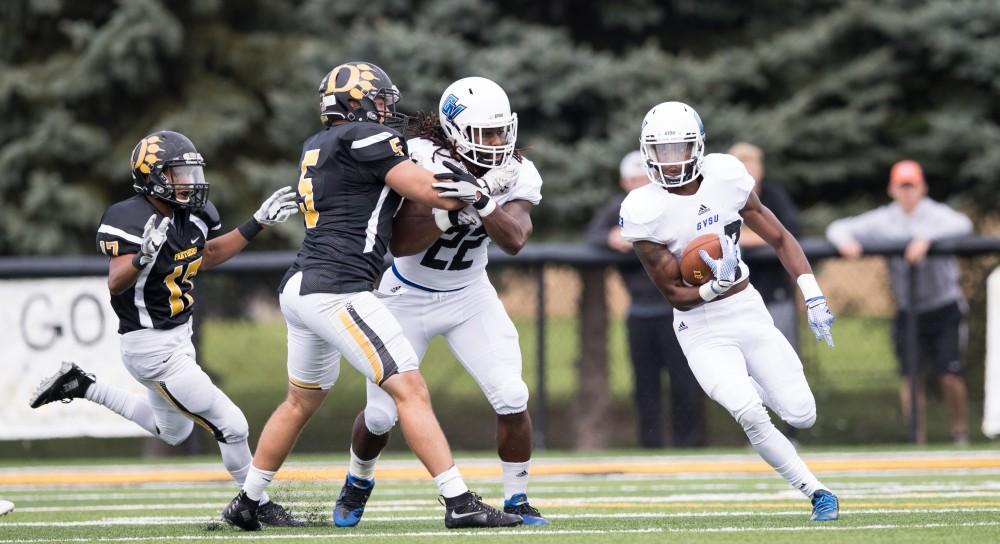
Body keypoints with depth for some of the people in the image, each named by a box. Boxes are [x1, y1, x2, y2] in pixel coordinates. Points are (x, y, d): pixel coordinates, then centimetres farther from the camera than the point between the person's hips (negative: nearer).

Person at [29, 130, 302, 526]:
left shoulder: (193, 213, -1)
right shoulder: (130, 220, -26)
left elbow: (206, 256, 18)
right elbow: (116, 283, -34)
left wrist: (258, 223, 12)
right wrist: (143, 256, -55)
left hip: (178, 336, 10)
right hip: (152, 348, -10)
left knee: (172, 432, 30)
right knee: (231, 427, -5)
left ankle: (79, 386, 33)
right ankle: (258, 507, 16)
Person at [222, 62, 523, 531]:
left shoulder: (318, 146, 17)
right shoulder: (366, 139, -7)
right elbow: (436, 194, -10)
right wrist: (478, 191, 8)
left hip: (299, 289, 9)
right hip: (337, 292, -9)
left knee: (301, 402, 25)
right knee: (410, 389, -10)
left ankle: (247, 503, 33)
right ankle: (459, 503, -16)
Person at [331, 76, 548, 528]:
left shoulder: (517, 176, -14)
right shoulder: (421, 162, -26)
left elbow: (514, 240, -30)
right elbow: (399, 244, -31)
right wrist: (451, 211, -42)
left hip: (469, 296, 2)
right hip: (407, 298, -2)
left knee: (511, 398, -14)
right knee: (381, 414, 3)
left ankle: (516, 500, 3)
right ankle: (358, 483, 35)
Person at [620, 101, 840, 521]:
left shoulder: (725, 177, -7)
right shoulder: (644, 212, -17)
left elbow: (780, 239, 2)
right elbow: (674, 293, -12)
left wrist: (813, 297, -8)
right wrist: (717, 286, -31)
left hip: (748, 310, 3)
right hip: (701, 328, -3)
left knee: (802, 415, -4)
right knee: (751, 417, -23)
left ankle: (751, 389, 31)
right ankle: (817, 493, -5)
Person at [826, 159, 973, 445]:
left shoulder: (936, 214, -6)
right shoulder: (883, 221, 4)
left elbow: (962, 224, -27)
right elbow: (838, 228, 4)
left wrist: (926, 238, -41)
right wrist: (846, 241, -20)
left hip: (945, 307, -3)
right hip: (907, 311, 3)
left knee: (949, 375, -4)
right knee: (910, 377, -3)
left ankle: (960, 431, 16)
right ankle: (917, 438, 6)